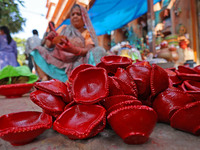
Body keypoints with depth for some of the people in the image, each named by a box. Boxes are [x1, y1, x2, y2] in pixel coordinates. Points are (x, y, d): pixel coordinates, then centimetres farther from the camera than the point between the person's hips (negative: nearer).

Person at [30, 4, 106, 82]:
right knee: (39, 50, -1)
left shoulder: (88, 32, 6)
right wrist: (51, 40, -14)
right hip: (59, 62, 4)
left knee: (99, 50, -24)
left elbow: (89, 50, -13)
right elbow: (50, 46, 10)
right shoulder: (64, 29, 15)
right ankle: (44, 80, -21)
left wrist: (72, 49, -33)